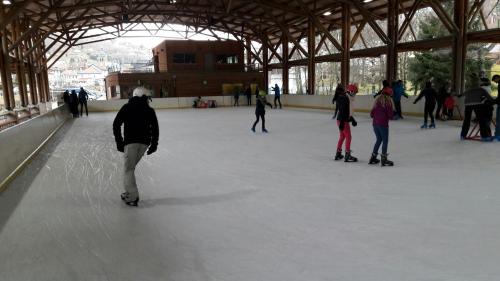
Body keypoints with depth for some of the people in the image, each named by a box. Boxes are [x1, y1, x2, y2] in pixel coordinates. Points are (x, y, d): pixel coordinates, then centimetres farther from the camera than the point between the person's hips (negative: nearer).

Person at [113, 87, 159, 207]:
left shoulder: (127, 107, 7)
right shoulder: (149, 110, 9)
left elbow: (116, 124, 0)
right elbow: (155, 128, 3)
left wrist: (119, 142, 3)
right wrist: (154, 144, 10)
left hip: (130, 142, -2)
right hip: (144, 142, 3)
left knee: (129, 169, 3)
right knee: (131, 167, 17)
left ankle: (132, 197, -3)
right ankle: (130, 192, 18)